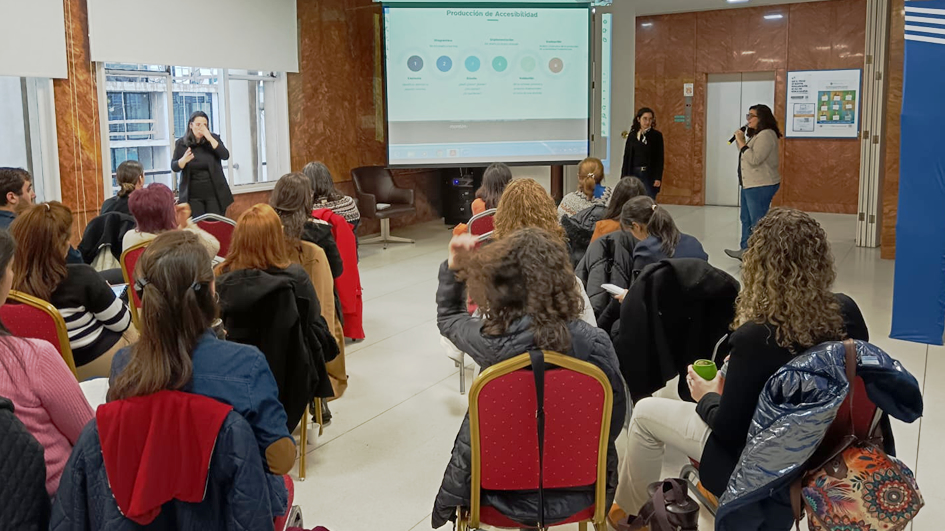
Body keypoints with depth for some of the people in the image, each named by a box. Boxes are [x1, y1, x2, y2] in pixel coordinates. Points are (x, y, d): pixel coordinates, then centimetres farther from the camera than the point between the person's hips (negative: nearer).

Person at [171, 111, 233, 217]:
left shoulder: (214, 138, 4)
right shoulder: (181, 143, 4)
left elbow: (225, 156, -10)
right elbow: (174, 167, 3)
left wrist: (210, 138, -16)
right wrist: (184, 160, -18)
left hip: (214, 192, 0)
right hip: (193, 195, 0)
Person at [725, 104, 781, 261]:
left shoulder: (766, 135, -18)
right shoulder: (757, 134, 16)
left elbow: (754, 159, -25)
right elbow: (747, 156, 18)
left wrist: (741, 142, -19)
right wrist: (741, 141, 6)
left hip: (761, 186, -11)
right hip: (750, 184, 11)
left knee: (758, 222, -5)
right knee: (746, 219, 17)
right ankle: (745, 250, 27)